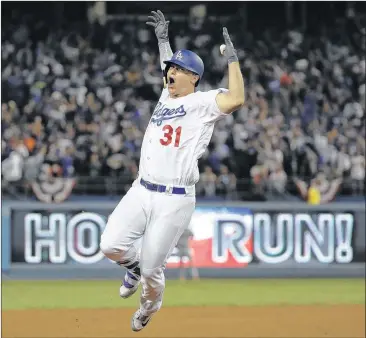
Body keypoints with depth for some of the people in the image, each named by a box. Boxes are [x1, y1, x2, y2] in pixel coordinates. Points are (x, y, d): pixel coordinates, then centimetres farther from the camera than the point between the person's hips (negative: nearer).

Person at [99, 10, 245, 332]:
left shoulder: (203, 102, -6)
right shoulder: (166, 97, 16)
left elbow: (236, 99, -26)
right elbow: (168, 69, 40)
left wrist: (232, 58, -21)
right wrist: (163, 39, 39)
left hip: (174, 200, -6)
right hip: (141, 192, 6)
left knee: (151, 269, -1)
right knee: (111, 245, -13)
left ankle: (150, 306, 33)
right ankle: (134, 266, 22)